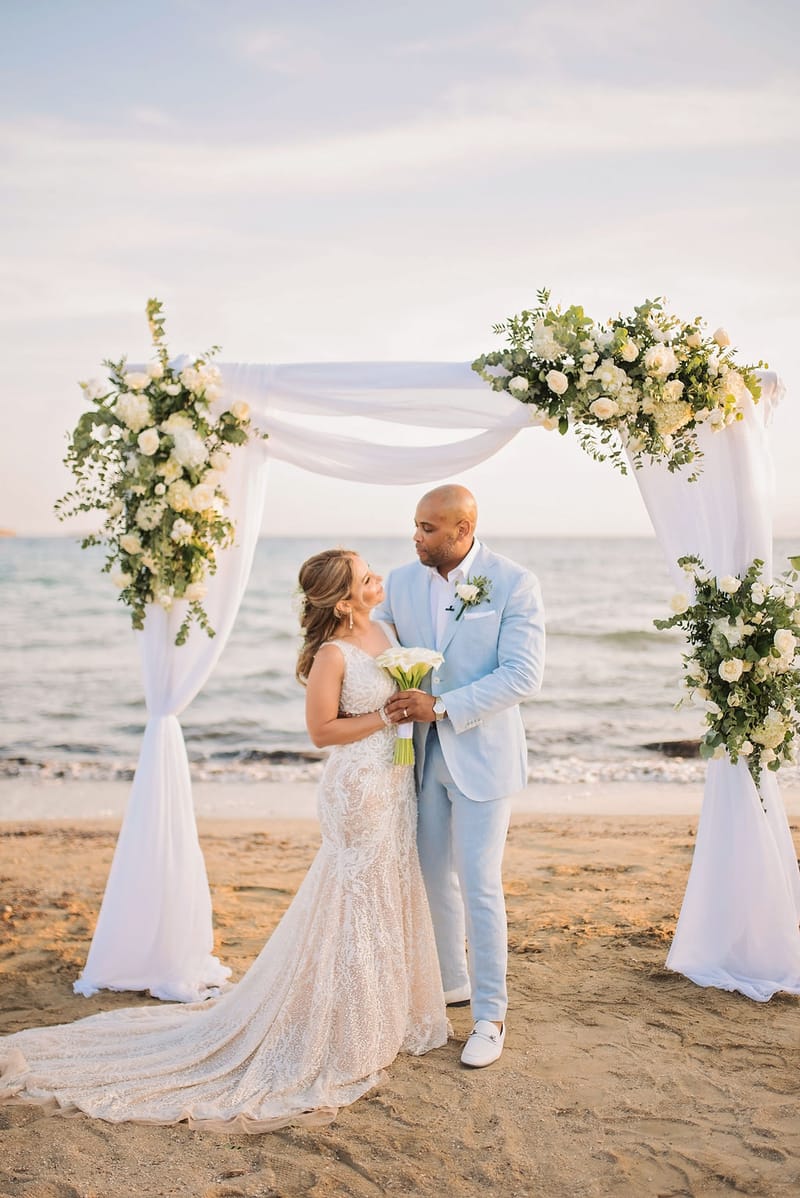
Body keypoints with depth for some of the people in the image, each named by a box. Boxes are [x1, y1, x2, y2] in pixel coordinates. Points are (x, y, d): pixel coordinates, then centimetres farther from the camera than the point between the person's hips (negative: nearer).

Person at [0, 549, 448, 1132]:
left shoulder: (385, 630, 4)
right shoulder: (331, 655, -20)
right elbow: (322, 730, -16)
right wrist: (387, 716, -19)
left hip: (396, 782, 8)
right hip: (359, 787, -8)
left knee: (391, 898, 17)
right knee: (357, 907, 3)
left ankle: (385, 1014, 34)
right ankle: (341, 1037, 19)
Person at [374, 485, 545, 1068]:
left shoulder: (515, 583, -11)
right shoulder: (401, 582, 2)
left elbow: (523, 676, -17)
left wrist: (443, 706, -23)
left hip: (482, 754, -5)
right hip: (421, 753, 5)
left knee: (479, 887, -1)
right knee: (434, 878, 16)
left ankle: (490, 1015, 13)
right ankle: (451, 983, 37)